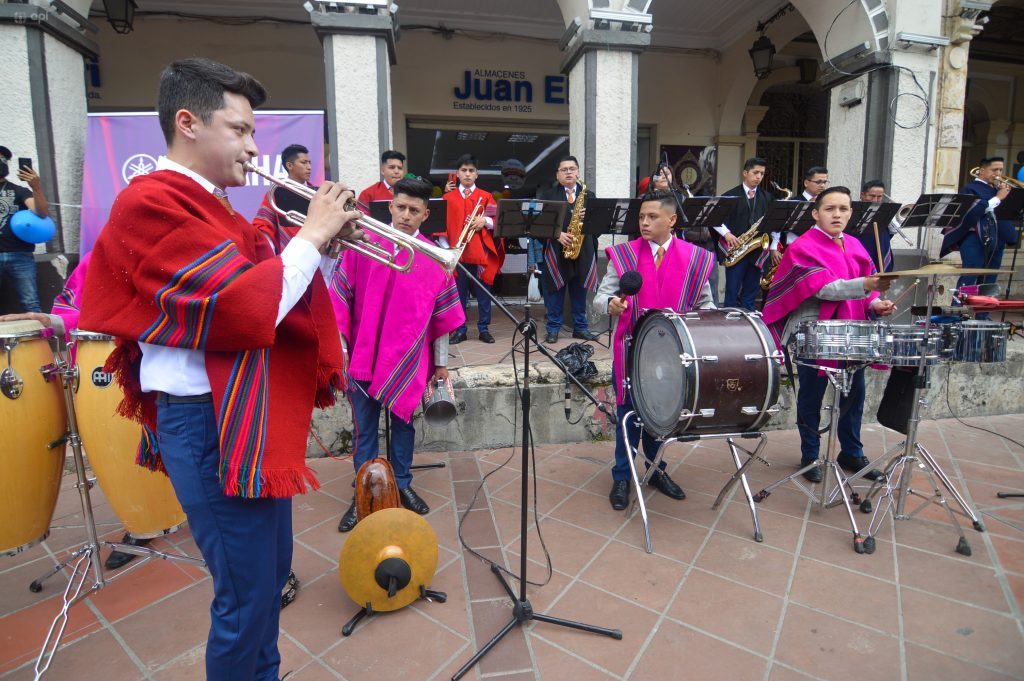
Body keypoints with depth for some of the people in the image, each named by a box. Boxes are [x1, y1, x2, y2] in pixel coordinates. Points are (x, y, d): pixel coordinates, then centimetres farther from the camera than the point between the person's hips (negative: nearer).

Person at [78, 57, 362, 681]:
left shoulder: (209, 207, 15)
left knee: (272, 572, 22)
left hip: (256, 417, 10)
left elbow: (265, 289, 15)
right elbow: (244, 310, -26)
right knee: (246, 596, 3)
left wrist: (324, 242, 1)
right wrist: (310, 236, -15)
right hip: (213, 425, -10)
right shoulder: (154, 202, -14)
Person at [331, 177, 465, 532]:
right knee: (364, 428, 9)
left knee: (403, 422, 14)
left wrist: (441, 360, 7)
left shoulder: (435, 258, -1)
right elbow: (341, 299, -1)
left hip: (409, 360, 1)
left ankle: (402, 484, 32)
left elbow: (442, 315, 3)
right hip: (363, 356, 0)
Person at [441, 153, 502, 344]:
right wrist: (445, 247, -4)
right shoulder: (448, 197, 8)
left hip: (481, 252, 0)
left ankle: (484, 329, 16)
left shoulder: (486, 196, 8)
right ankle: (460, 330, 16)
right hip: (457, 253, 0)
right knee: (459, 293, 6)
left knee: (483, 292, 5)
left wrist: (485, 221, -15)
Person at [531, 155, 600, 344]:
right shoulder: (547, 195, 7)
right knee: (555, 291, 3)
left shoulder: (589, 195, 14)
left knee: (580, 291, 8)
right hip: (555, 251, -2)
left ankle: (581, 327, 19)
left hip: (583, 251, 2)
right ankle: (553, 328, 13)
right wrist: (557, 234, -17)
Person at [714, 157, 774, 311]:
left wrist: (774, 248, 5)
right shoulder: (731, 195, 1)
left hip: (758, 251, 4)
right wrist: (726, 234, -14)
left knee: (750, 296, 9)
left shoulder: (767, 198, 13)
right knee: (732, 294, -1)